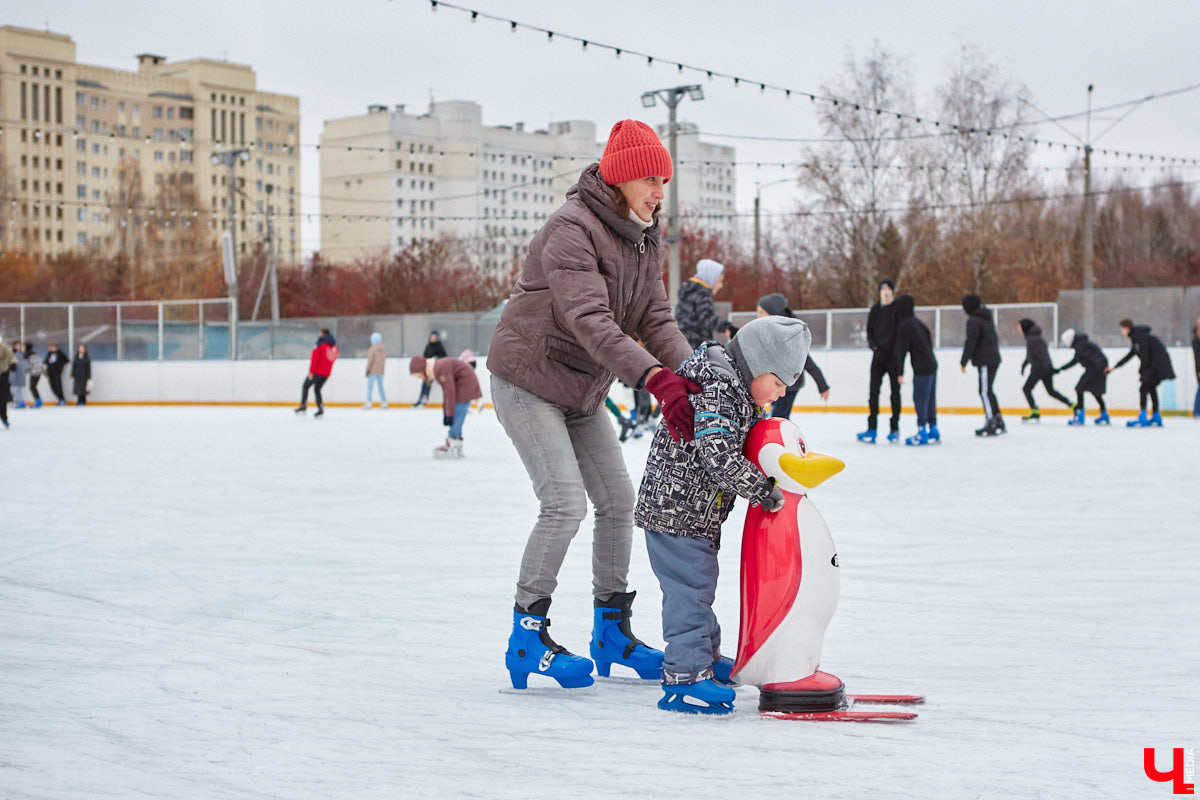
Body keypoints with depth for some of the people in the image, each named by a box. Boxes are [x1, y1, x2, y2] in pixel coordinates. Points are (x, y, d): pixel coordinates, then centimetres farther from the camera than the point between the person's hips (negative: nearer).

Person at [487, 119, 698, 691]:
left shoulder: (643, 242, 4)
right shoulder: (572, 230, -25)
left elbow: (656, 320, -3)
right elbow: (590, 321, -37)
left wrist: (689, 377, -22)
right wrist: (655, 378, -48)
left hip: (583, 392, 9)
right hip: (528, 382, -9)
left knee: (618, 501, 8)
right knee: (566, 504, -17)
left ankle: (612, 630, 21)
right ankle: (527, 637, -5)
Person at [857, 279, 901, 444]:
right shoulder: (875, 310, 10)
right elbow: (869, 331, 15)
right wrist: (873, 345, -1)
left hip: (894, 356, -3)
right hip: (878, 355, 3)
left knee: (895, 390, 2)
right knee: (873, 390, -2)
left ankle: (894, 428, 8)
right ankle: (871, 429, 0)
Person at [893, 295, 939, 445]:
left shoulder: (904, 325, -11)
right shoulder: (918, 323, 17)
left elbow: (901, 350, -13)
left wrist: (900, 373, -12)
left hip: (922, 368, -9)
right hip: (932, 365, 9)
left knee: (920, 399, -6)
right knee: (929, 399, 13)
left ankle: (922, 432, -7)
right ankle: (933, 430, 18)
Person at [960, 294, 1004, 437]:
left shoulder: (973, 321, -12)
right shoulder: (987, 319, 18)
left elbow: (970, 343, -16)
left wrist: (964, 362, -12)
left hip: (985, 361, -9)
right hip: (994, 358, 9)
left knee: (985, 391, -7)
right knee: (988, 390, 15)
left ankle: (991, 424, -9)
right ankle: (998, 421, 17)